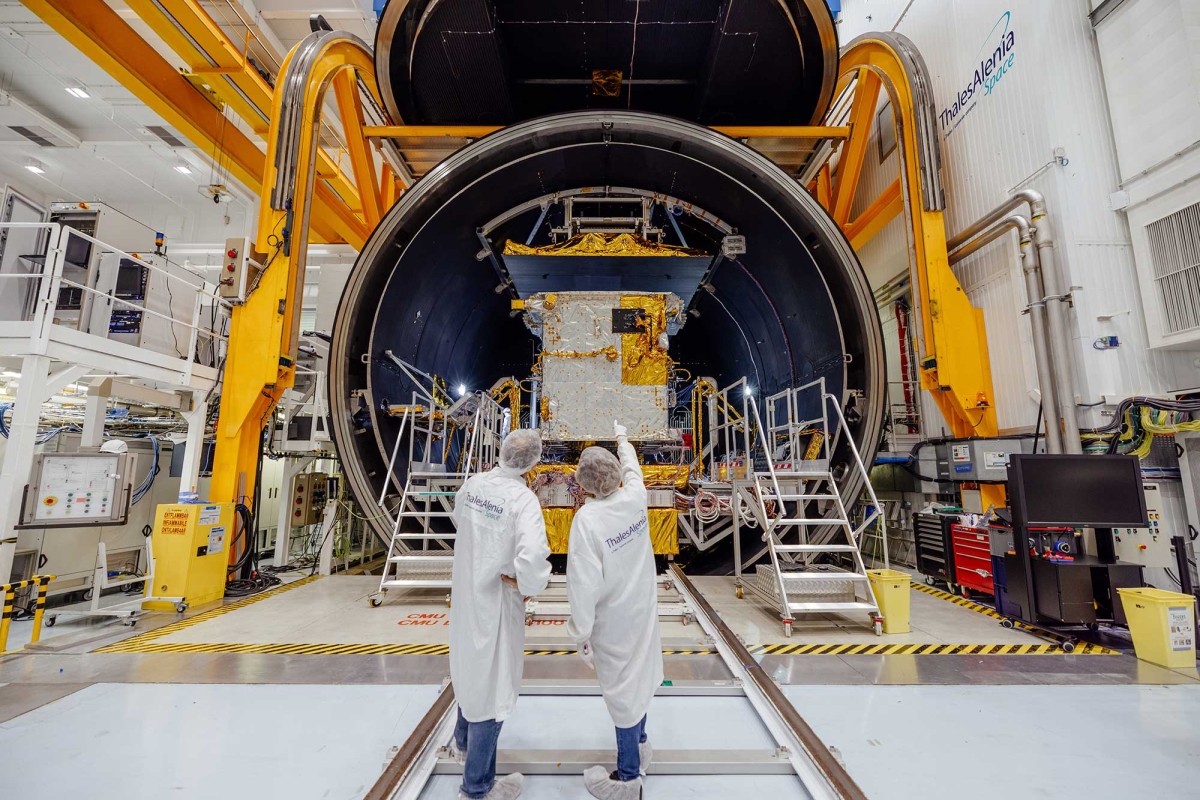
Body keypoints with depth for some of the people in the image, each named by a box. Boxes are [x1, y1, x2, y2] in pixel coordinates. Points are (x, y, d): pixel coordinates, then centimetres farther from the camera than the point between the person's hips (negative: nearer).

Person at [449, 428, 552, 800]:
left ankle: (463, 741, 55)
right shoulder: (523, 499, -28)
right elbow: (533, 560, -38)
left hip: (466, 590, 7)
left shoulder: (472, 484, -7)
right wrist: (530, 586, -18)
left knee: (472, 666, 30)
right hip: (497, 599, -7)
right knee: (493, 685, 12)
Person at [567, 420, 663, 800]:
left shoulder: (587, 518, -29)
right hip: (643, 609, 6)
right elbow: (632, 467, 9)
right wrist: (622, 438, 28)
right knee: (639, 676, 27)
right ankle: (639, 742, 53)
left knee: (622, 690, 12)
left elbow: (585, 584, -25)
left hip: (614, 621, -6)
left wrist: (581, 635, -11)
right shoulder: (635, 498, -14)